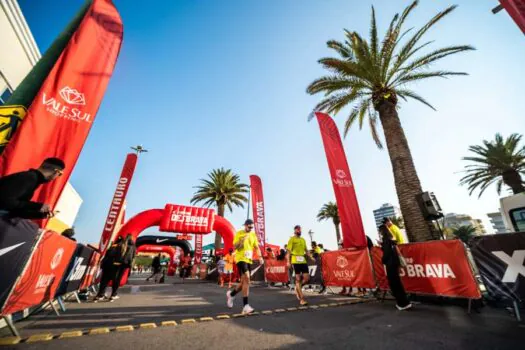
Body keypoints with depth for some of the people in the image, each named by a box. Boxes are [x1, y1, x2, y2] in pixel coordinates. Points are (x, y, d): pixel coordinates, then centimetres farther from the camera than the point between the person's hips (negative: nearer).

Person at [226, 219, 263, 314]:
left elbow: (256, 247, 10)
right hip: (241, 259, -6)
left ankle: (231, 294, 39)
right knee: (246, 279, -19)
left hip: (249, 260, 6)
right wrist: (242, 239, -22)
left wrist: (260, 257, -3)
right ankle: (246, 306, -14)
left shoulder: (253, 235, 8)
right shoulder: (239, 233, -7)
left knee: (244, 282, 13)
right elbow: (235, 246, -10)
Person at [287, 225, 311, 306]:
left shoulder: (303, 239, 15)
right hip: (295, 261, -6)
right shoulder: (292, 239, -2)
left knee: (307, 278, 4)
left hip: (303, 261, 6)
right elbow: (289, 251, -6)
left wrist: (310, 257, 6)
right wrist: (289, 261, -13)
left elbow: (306, 250, 18)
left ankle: (298, 288, 30)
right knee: (298, 279, 0)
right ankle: (302, 298, 8)